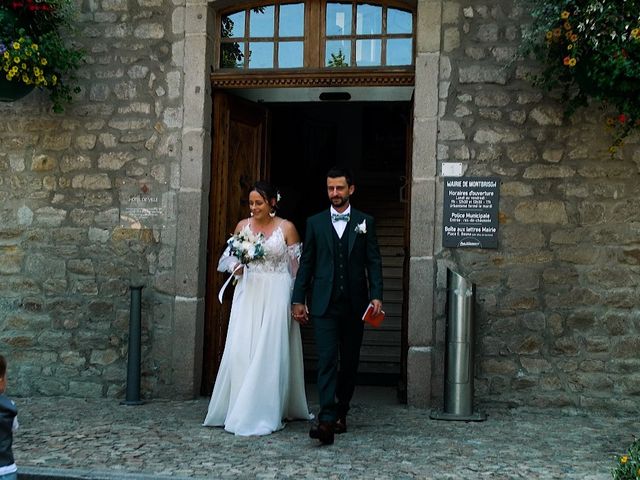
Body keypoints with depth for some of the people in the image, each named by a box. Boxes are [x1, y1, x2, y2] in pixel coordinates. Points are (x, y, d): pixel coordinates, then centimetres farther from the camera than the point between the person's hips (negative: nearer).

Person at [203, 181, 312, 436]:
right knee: (242, 350, -2)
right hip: (248, 293, 3)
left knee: (270, 350, -3)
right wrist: (235, 266, -7)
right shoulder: (243, 226, 7)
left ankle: (264, 413, 4)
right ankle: (238, 409, 9)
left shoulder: (287, 228, -2)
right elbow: (228, 256, 16)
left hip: (276, 295, -3)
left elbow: (297, 265, 0)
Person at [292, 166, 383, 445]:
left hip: (354, 305, 1)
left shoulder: (365, 222, 7)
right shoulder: (315, 223, 8)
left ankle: (341, 411, 27)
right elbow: (306, 264, 8)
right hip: (324, 305, -1)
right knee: (326, 360, -10)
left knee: (350, 362, 10)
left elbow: (373, 262, 3)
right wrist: (298, 300, 3)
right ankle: (327, 420, -16)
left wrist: (376, 295, -9)